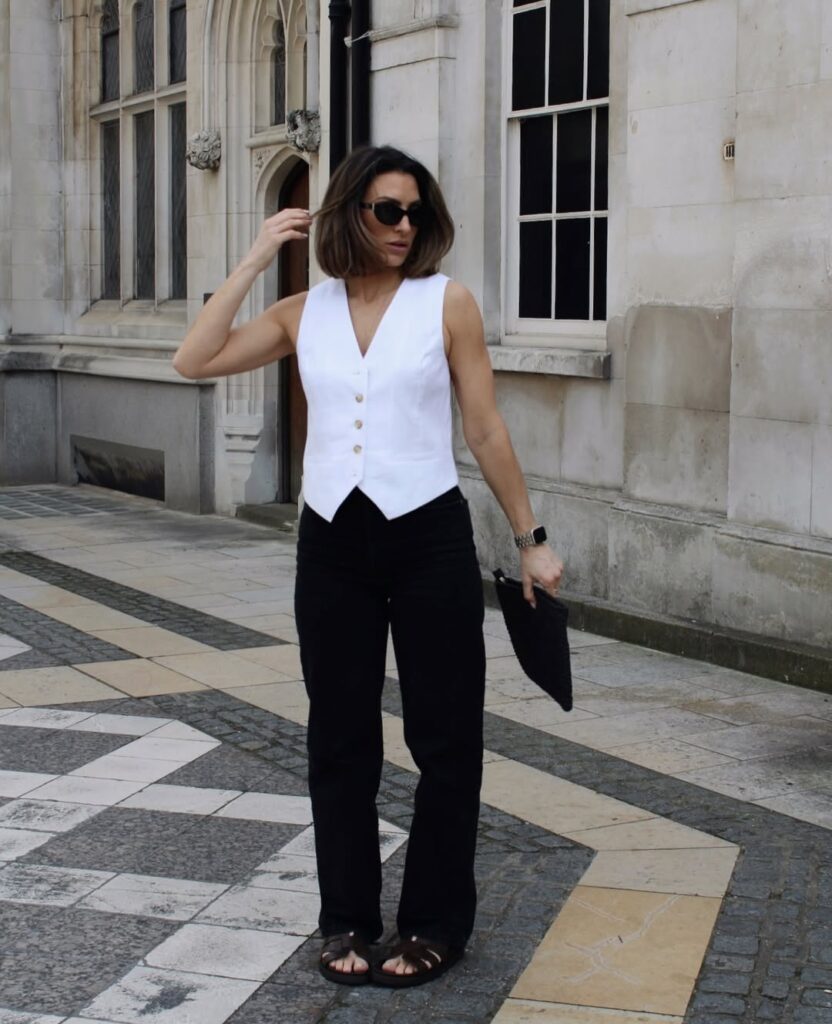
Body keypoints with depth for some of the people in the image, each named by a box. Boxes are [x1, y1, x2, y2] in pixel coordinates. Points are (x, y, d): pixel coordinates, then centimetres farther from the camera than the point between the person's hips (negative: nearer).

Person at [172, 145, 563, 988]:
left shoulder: (446, 302, -3)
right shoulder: (304, 313, 5)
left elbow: (485, 431, 0)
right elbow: (195, 361, -3)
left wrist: (529, 540, 2)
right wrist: (255, 260, -3)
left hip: (429, 539, -2)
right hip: (332, 542, 3)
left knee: (444, 737, 5)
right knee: (340, 737, 10)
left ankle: (435, 924, 19)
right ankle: (347, 921, 24)